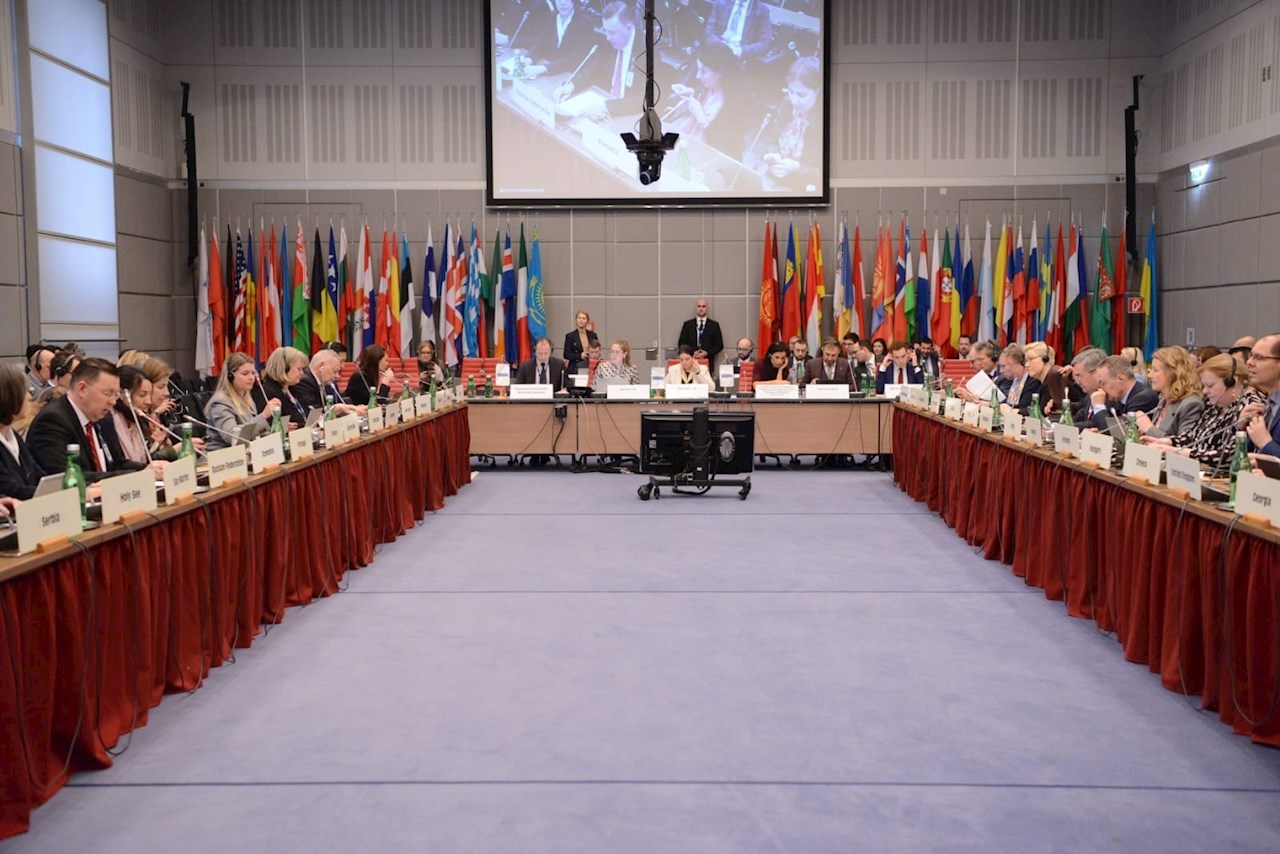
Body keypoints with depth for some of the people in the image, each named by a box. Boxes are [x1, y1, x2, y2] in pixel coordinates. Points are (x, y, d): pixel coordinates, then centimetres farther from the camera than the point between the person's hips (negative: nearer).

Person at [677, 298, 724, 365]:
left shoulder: (714, 325, 8)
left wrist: (707, 353, -9)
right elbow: (681, 343, 7)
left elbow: (719, 345, 6)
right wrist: (692, 352, -9)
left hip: (708, 362, 0)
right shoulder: (687, 324, 9)